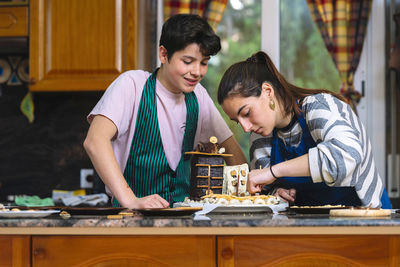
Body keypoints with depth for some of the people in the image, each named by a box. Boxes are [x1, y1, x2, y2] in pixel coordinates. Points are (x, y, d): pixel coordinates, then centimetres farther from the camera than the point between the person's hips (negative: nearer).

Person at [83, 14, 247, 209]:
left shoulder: (197, 95, 8)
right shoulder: (132, 85, -10)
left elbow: (229, 146, 19)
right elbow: (94, 141, -24)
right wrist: (130, 200, -36)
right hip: (133, 217, -4)